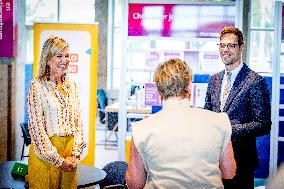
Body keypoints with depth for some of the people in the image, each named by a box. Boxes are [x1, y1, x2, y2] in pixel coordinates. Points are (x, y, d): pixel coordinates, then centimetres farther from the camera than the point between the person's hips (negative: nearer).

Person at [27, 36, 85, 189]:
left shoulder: (71, 85, 10)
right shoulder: (37, 85, -7)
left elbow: (78, 121, 10)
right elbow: (36, 126, -12)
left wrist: (76, 153, -1)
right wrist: (58, 159, -12)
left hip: (70, 149, 5)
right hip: (45, 152, -5)